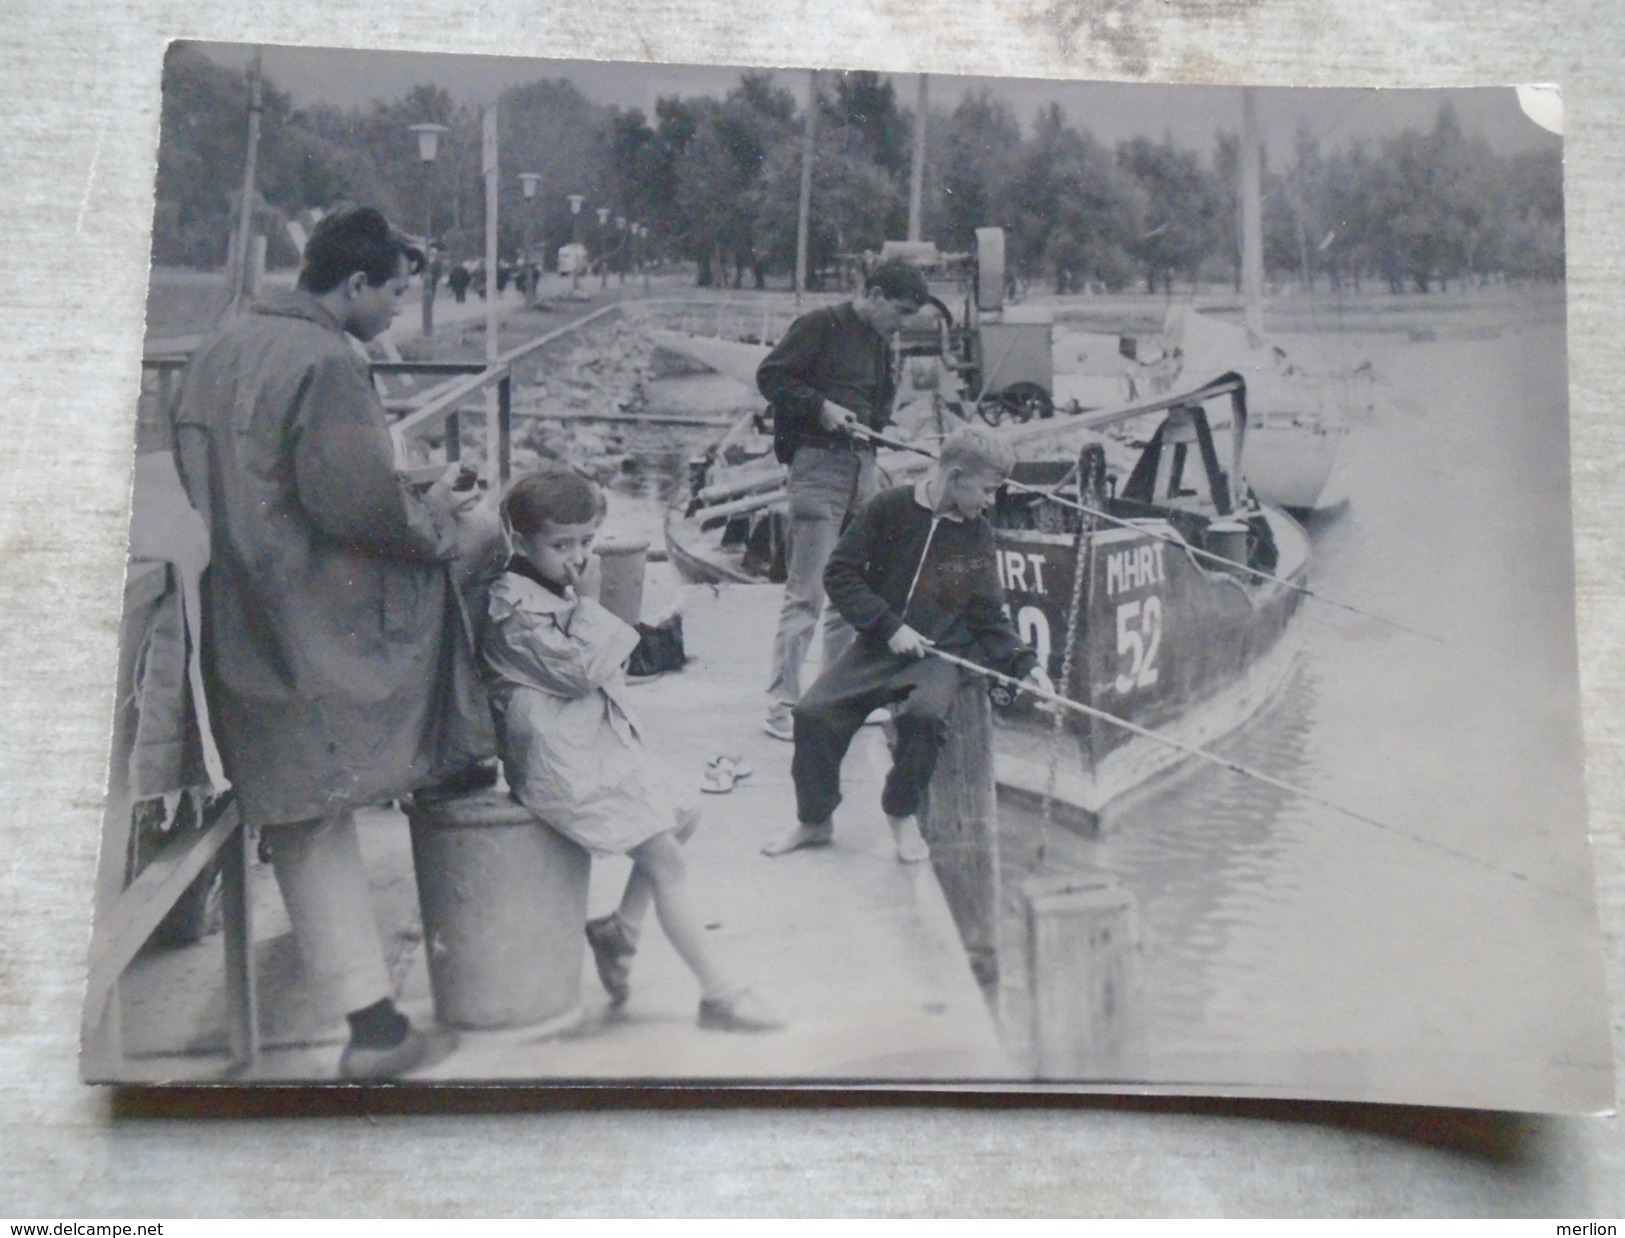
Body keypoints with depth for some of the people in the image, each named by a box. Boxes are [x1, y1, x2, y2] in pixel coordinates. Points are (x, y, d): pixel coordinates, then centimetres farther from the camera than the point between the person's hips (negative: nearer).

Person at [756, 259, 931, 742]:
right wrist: (822, 406, -17)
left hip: (862, 464, 9)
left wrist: (880, 425, 8)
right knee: (807, 592, -10)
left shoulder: (881, 344, 20)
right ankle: (782, 704, -6)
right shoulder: (821, 326, -5)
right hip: (818, 464, -9)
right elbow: (770, 376, -9)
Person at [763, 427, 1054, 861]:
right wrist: (889, 626, -13)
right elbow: (839, 574, -6)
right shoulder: (889, 509, -6)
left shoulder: (977, 534, 3)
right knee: (813, 714, -18)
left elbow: (989, 618, 7)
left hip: (939, 653, 1)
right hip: (877, 646, 0)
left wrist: (1024, 663, -6)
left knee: (924, 712, -31)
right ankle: (816, 820, 6)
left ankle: (902, 814, -5)